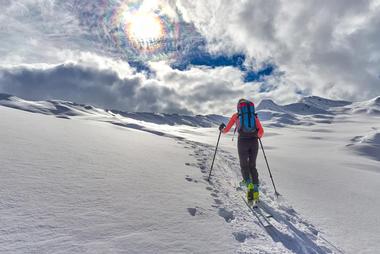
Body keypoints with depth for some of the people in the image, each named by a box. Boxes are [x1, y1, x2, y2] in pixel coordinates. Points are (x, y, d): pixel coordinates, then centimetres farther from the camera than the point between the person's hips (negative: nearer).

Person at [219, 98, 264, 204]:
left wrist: (222, 129, 37)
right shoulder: (254, 115, 16)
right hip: (254, 142, 2)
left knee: (244, 166, 11)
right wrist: (258, 136, 35)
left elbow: (226, 130, 14)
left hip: (243, 141, -2)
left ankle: (249, 184, -13)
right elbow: (261, 132, 12)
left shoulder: (236, 115, 11)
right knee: (252, 166, 15)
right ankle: (256, 191, 11)